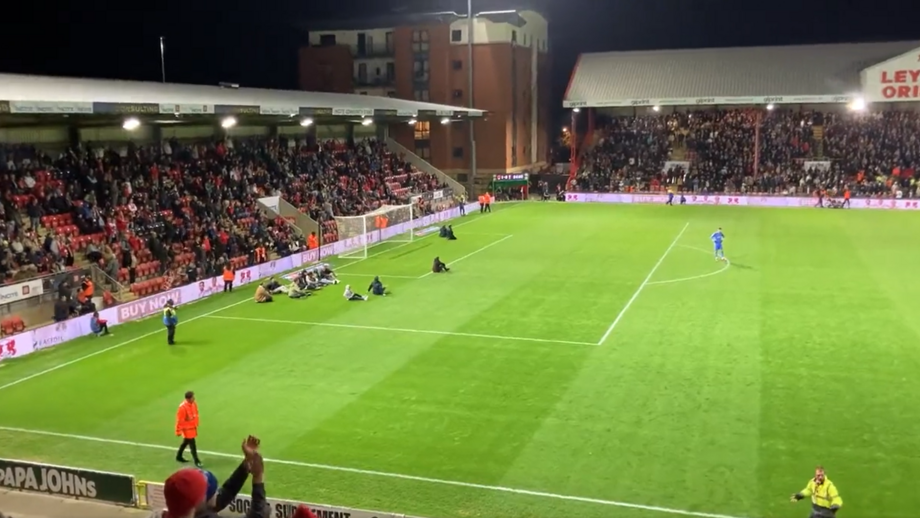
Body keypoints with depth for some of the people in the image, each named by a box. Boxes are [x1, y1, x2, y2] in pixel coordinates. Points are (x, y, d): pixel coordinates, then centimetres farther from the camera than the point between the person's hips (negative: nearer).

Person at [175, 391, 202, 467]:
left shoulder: (194, 403, -5)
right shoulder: (183, 407, -28)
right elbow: (179, 420, -21)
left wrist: (196, 425, 18)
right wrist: (178, 431, -15)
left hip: (193, 427, 8)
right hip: (187, 428, -8)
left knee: (186, 442, 23)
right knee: (192, 444, -3)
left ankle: (179, 456, 41)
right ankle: (196, 461, 8)